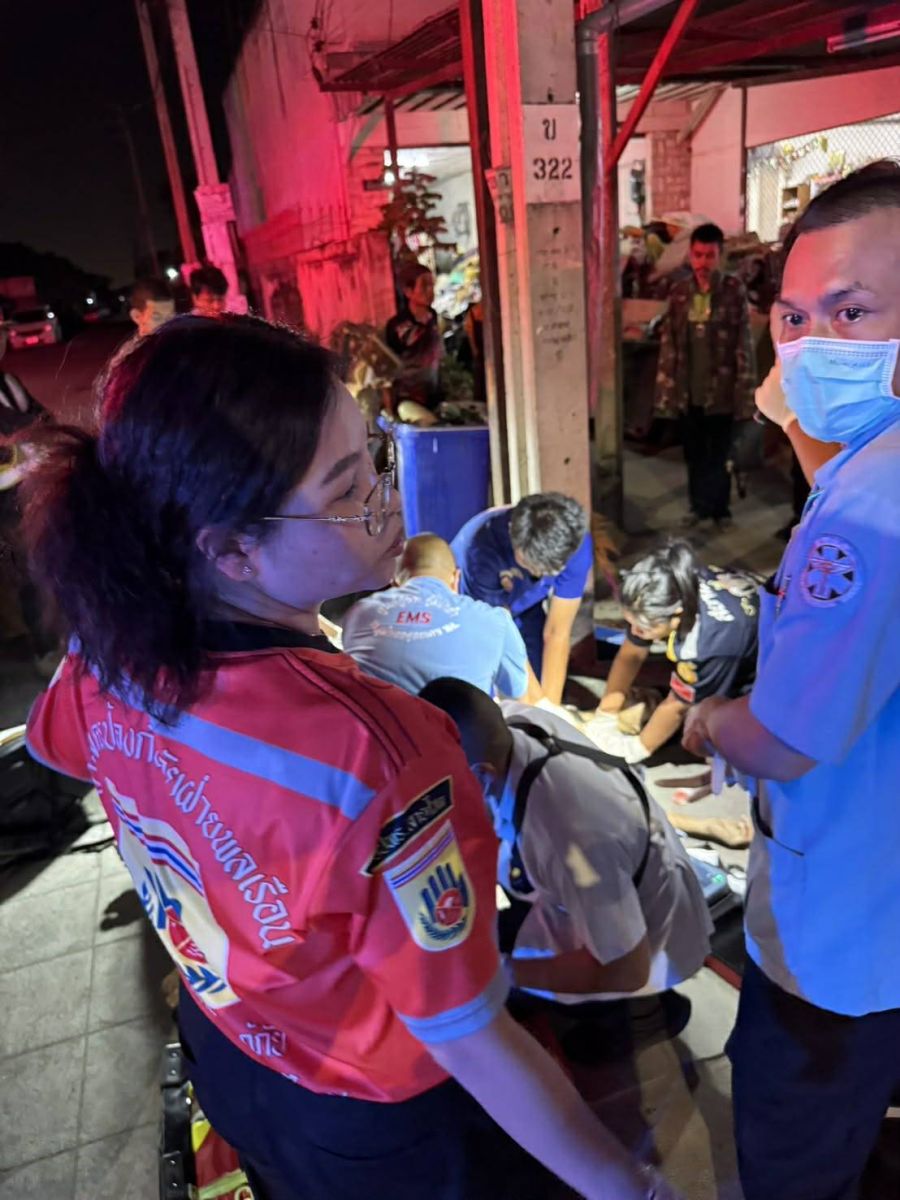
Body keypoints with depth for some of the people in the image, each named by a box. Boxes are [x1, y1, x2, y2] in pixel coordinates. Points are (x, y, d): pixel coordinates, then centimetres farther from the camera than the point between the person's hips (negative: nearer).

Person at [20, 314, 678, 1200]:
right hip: (382, 1127, -4)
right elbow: (469, 1043, -30)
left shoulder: (105, 654, -21)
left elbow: (55, 745, 4)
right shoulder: (363, 756, -43)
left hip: (227, 1054, 5)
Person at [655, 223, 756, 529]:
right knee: (694, 453, 12)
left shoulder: (734, 290, -6)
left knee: (719, 454, 8)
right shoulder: (679, 291, 3)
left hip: (721, 388, -3)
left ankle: (718, 507, 23)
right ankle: (699, 505, 28)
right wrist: (667, 387, 1)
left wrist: (744, 388, -11)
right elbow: (668, 341, 5)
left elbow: (744, 342, -6)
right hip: (688, 388, 3)